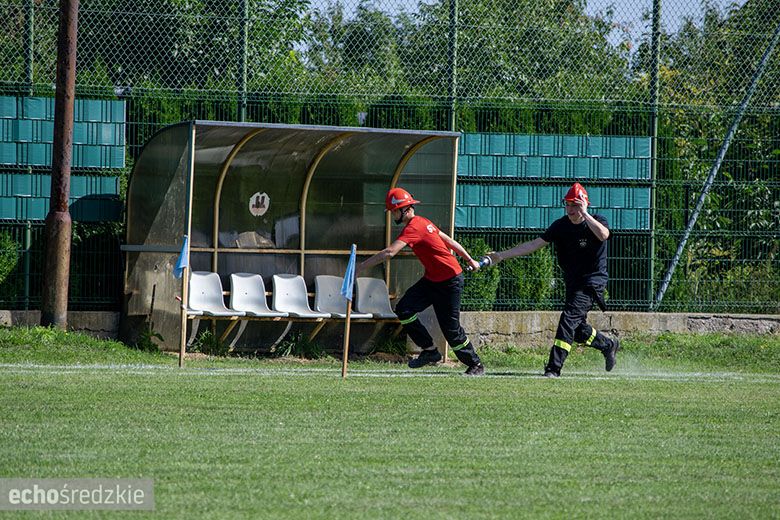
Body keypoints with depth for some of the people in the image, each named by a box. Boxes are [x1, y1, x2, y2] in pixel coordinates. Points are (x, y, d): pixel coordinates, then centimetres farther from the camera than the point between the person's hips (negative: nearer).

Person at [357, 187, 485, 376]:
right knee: (404, 310, -6)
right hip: (431, 280, 9)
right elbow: (450, 241, 16)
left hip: (449, 282, -9)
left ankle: (476, 365, 14)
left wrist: (361, 266, -33)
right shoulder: (423, 222, 7)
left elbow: (389, 252, -33)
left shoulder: (414, 227, -22)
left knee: (450, 328, -3)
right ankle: (430, 351, 1)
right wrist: (469, 260, 26)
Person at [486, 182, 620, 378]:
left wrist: (584, 215, -31)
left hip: (593, 282, -6)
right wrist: (502, 256, -7)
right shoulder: (561, 226, 2)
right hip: (572, 283, 6)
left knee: (569, 318, -20)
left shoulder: (597, 221, -10)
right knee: (577, 330, 10)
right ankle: (609, 345, 38)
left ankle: (554, 368, -22)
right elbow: (534, 244, -1)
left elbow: (603, 235, -35)